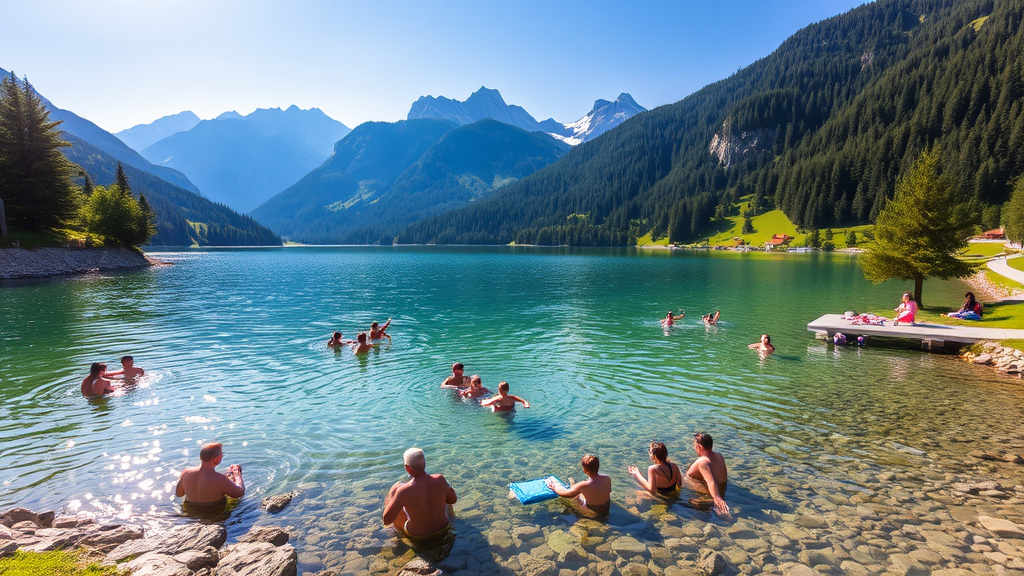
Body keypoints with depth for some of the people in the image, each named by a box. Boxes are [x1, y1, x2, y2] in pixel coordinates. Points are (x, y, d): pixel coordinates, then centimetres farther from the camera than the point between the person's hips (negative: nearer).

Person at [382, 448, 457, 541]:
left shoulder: (403, 491, -31)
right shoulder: (440, 480, -24)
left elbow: (386, 520, -19)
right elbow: (453, 499, -4)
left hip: (416, 535, -2)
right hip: (443, 529, 2)